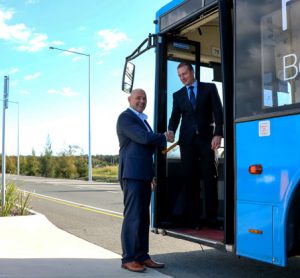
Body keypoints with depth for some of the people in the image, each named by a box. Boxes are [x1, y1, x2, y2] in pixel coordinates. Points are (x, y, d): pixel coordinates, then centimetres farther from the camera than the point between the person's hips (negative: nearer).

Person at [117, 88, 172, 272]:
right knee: (132, 216, -7)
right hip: (132, 173, -9)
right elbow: (144, 138, -18)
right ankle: (128, 259, 1)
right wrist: (163, 137, -3)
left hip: (144, 174, 9)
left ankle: (142, 256, 16)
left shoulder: (142, 120, 22)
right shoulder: (125, 118, -6)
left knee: (143, 217, 9)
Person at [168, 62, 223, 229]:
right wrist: (171, 131, -14)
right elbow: (175, 116, 7)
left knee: (209, 178, -2)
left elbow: (218, 112, 1)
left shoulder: (209, 88, 8)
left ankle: (212, 218, 3)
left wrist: (218, 134, -11)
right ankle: (194, 218, 4)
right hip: (187, 140, 2)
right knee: (190, 179, 0)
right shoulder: (178, 95, 15)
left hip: (206, 138, -2)